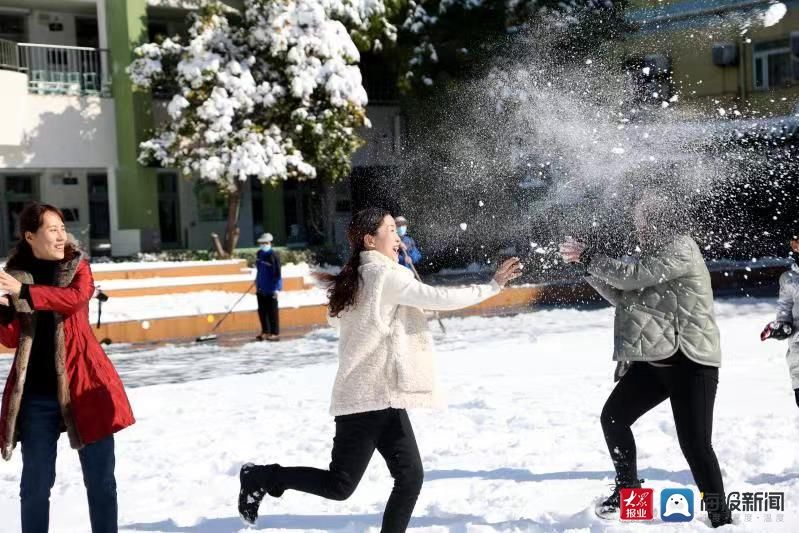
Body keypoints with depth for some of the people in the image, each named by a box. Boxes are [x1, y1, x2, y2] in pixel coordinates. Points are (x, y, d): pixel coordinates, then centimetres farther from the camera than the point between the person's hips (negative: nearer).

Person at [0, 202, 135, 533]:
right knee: (36, 482, 5)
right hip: (36, 393, 1)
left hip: (83, 384, 0)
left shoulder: (77, 266, 5)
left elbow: (77, 297, -18)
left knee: (100, 478, 4)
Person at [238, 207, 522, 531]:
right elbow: (441, 298, -16)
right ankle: (263, 476, 10)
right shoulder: (386, 275, -12)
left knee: (410, 477, 4)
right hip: (374, 395, -9)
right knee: (340, 485, -2)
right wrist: (492, 286, -7)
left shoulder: (356, 278, 15)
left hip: (381, 396, 9)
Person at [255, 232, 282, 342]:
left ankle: (275, 333, 4)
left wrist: (277, 288, -20)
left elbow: (277, 273, -17)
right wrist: (257, 282, 25)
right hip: (261, 288, 8)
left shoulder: (273, 255, -15)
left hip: (271, 289, -8)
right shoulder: (259, 254, 9)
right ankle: (265, 331, 23)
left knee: (272, 311, -2)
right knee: (262, 311, 12)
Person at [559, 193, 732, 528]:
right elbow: (623, 296, 15)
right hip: (655, 359, 9)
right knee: (613, 417, 9)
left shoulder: (681, 250, -13)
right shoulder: (657, 254, 16)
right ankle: (628, 488, 24)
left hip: (689, 361, -9)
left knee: (695, 445, -9)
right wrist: (589, 268, 5)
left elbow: (632, 275, -22)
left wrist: (588, 258, -11)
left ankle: (720, 518, 1)